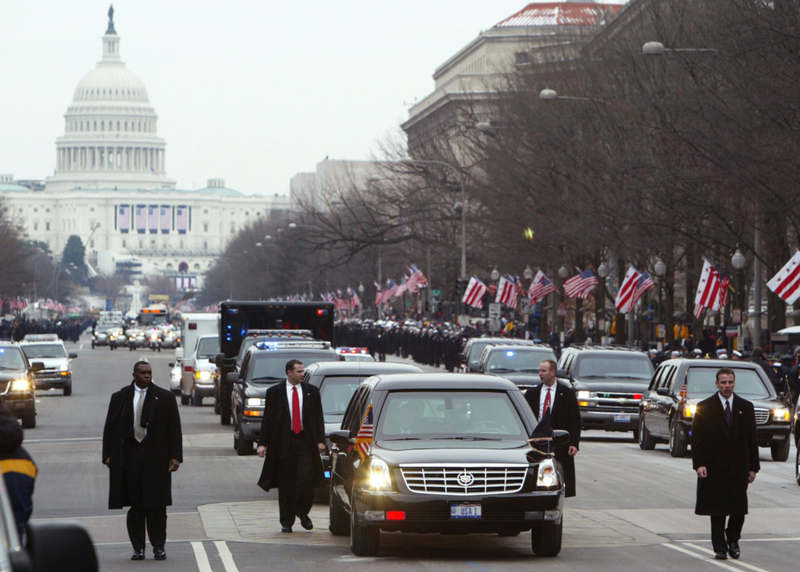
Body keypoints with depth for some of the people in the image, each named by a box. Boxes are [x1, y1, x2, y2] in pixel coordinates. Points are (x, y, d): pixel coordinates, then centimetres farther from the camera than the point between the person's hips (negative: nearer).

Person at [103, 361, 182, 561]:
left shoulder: (165, 397, 6)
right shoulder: (120, 398, 9)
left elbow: (174, 429, 5)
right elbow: (110, 428, 10)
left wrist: (175, 456, -3)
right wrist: (108, 455, 0)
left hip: (156, 457, -1)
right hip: (129, 456, 1)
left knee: (156, 505, -1)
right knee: (135, 505, 2)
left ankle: (158, 546, 7)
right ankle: (138, 547, 7)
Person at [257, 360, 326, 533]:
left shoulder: (311, 391, 10)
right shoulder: (274, 392, 5)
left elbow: (318, 417, 10)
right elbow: (267, 419, 5)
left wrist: (320, 441, 0)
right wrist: (262, 443, -2)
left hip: (305, 442, 1)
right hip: (284, 442, -1)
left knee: (306, 478, -12)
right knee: (286, 484, 2)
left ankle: (302, 512, 11)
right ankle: (286, 522, 9)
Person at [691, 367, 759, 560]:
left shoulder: (746, 407, 8)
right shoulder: (704, 407, 1)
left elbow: (752, 439, 9)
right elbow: (697, 439, -1)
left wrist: (753, 467, 3)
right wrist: (699, 464, -12)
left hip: (739, 468, 2)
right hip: (714, 468, -2)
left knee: (739, 508, -2)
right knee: (717, 509, 0)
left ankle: (733, 540, 21)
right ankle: (720, 547, 9)